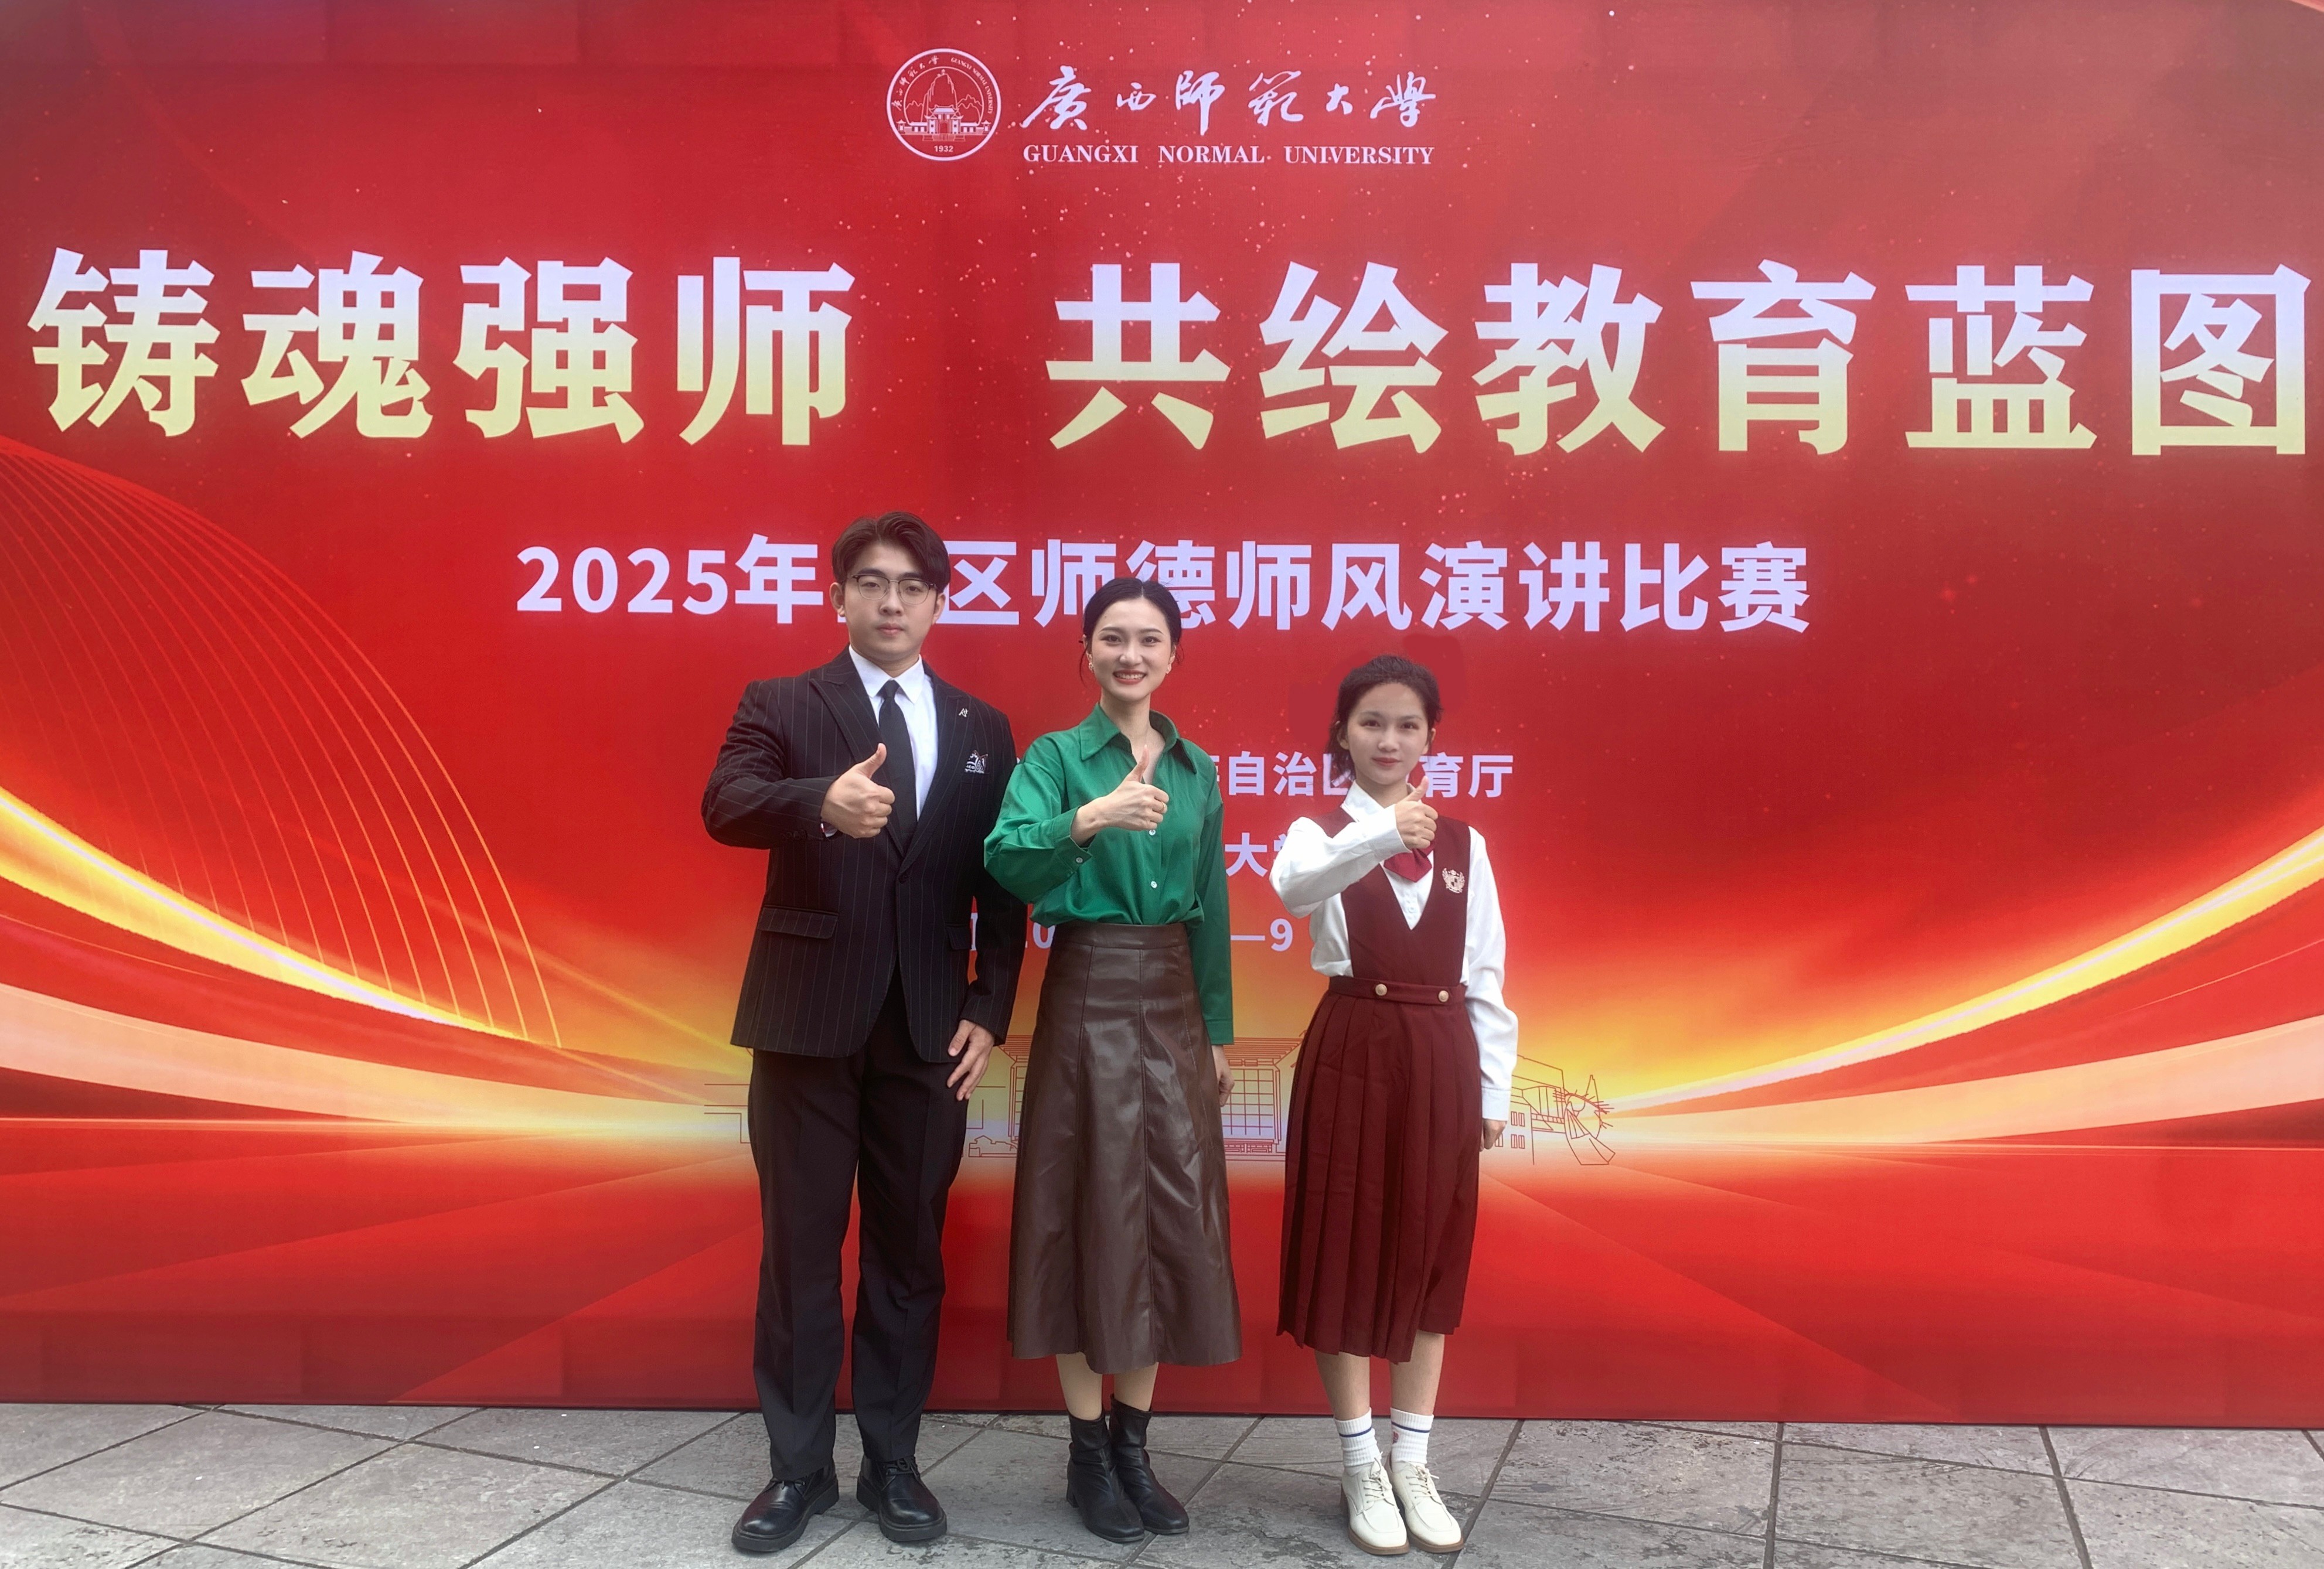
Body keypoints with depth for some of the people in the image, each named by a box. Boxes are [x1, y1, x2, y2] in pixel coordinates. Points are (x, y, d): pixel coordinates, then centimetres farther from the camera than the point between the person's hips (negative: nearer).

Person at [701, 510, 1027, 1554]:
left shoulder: (983, 730, 9)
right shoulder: (779, 706, 1)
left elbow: (1001, 882, 8)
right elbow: (724, 806, -18)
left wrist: (989, 1010, -1)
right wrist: (821, 803, -38)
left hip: (929, 1026, 2)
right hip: (807, 1017, -2)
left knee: (910, 1251, 10)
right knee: (799, 1247, 7)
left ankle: (892, 1464, 24)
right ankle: (798, 1467, 21)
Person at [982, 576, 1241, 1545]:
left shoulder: (1197, 770, 10)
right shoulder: (1057, 756, -4)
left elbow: (1210, 911, 14)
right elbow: (1006, 862, -20)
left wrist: (1218, 1031, 13)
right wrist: (1091, 818, -36)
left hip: (1173, 1006, 5)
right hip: (1088, 999, -4)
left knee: (1170, 1219, 7)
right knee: (1090, 1215, 2)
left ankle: (1134, 1444, 22)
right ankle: (1088, 1453, 16)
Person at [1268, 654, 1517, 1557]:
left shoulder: (1464, 845, 8)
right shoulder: (1320, 832, -3)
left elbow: (1485, 976, 9)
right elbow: (1293, 885, -29)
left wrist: (1494, 1087, 5)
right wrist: (1382, 833, -46)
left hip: (1441, 1060, 3)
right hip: (1352, 1054, -3)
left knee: (1431, 1253, 10)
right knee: (1346, 1249, 3)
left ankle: (1413, 1464, 24)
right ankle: (1361, 1467, 19)